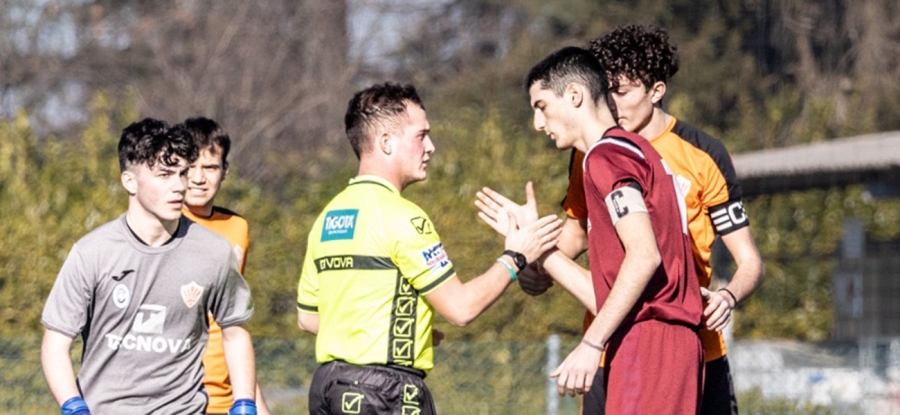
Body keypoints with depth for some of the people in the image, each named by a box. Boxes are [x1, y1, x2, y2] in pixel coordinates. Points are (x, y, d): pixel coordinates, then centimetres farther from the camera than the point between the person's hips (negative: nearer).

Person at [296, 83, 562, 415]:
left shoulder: (328, 218, 13)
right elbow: (461, 307, -12)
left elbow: (308, 318, 17)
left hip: (328, 386, 9)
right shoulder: (400, 216, -12)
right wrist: (514, 258, 2)